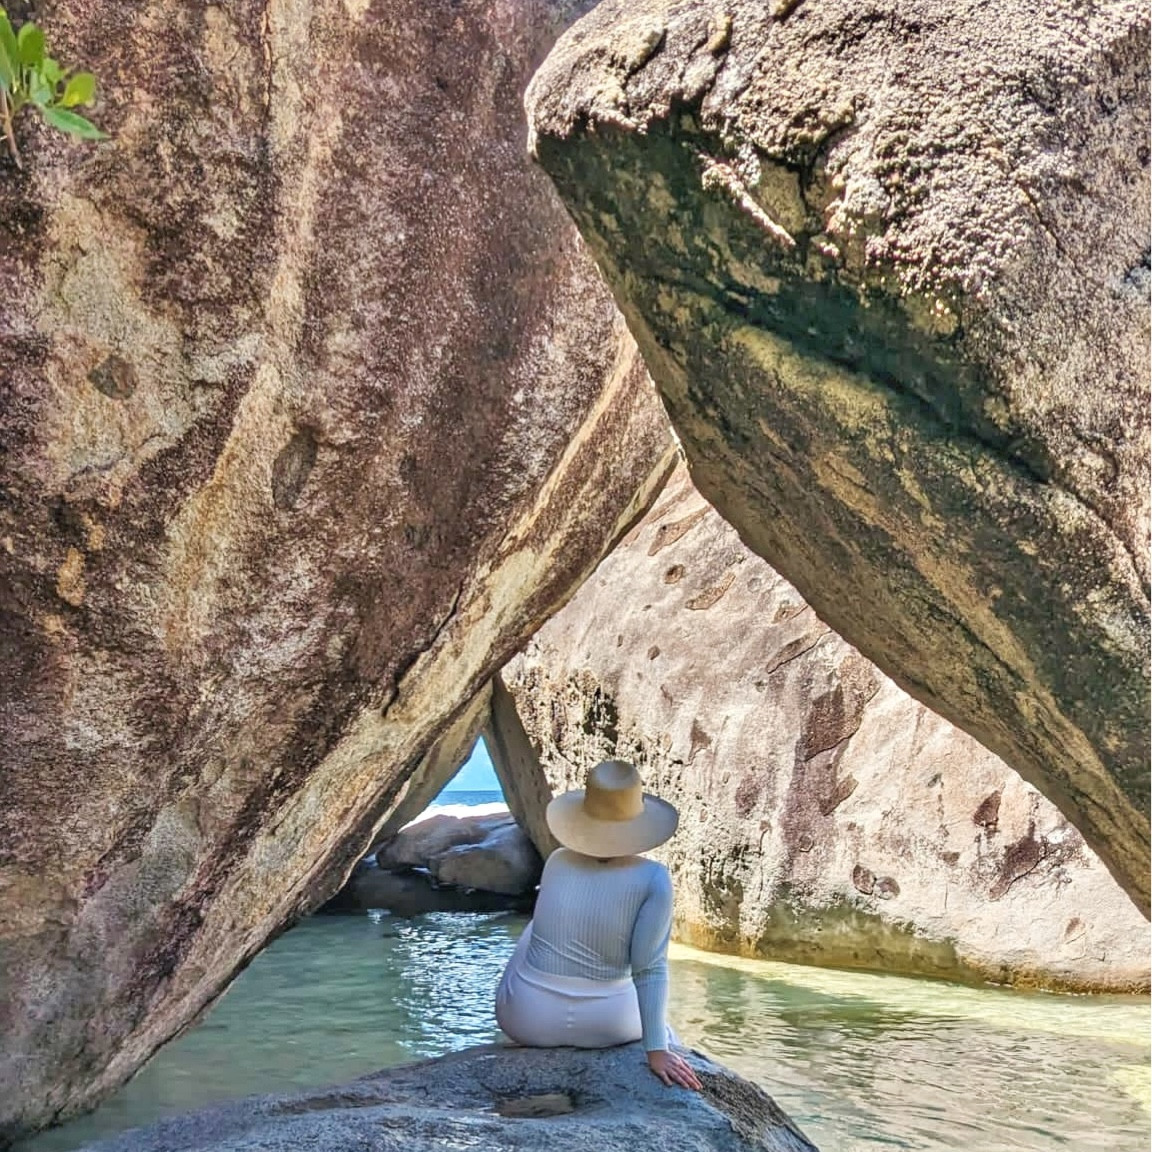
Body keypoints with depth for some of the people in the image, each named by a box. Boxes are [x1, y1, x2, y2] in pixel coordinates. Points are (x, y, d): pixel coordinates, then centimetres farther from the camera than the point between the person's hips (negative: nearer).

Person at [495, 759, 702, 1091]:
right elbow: (651, 969, -18)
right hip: (603, 1027, -2)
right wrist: (657, 1050, -11)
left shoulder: (557, 862, -6)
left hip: (525, 1021, 2)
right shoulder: (654, 879, -18)